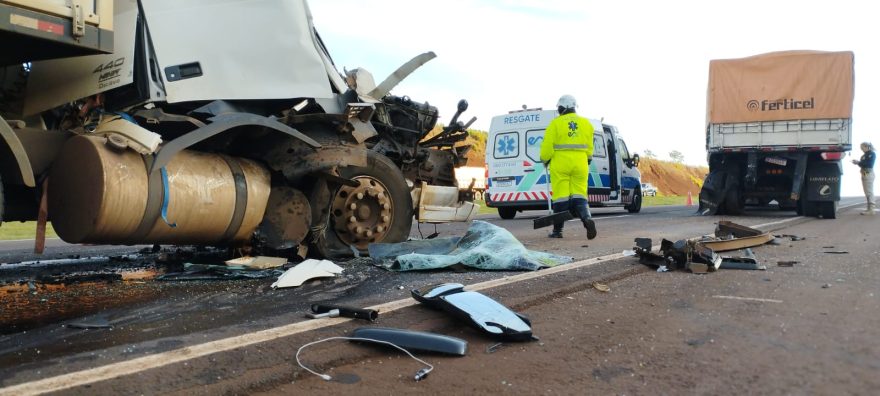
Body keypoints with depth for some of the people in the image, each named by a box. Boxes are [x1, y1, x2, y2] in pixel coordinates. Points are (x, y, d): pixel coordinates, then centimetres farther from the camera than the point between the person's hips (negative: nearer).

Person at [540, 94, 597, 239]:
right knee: (579, 195, 7)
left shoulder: (556, 123, -4)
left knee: (560, 196, 0)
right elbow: (589, 146, 10)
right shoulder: (585, 123, 9)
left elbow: (547, 145, -5)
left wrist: (545, 160, 12)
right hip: (580, 163, 3)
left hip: (560, 163, -3)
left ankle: (558, 230, 6)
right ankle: (587, 218, -18)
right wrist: (588, 160, 26)